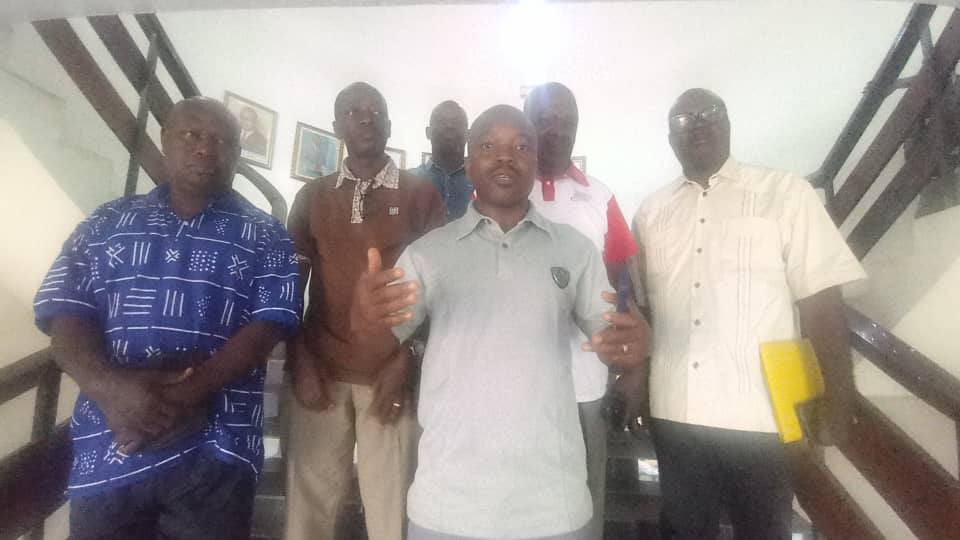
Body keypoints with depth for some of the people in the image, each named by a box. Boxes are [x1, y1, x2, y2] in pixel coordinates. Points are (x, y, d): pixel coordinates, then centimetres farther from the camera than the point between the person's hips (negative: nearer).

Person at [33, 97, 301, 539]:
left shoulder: (264, 236, 3)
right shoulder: (106, 223, 11)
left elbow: (269, 326, -6)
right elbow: (65, 317, 3)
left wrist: (187, 393, -18)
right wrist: (111, 386, -16)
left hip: (214, 452, -2)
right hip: (105, 449, 2)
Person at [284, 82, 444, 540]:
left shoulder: (421, 195, 5)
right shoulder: (312, 197, 12)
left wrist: (403, 365, -6)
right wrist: (300, 362, 0)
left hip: (389, 374, -2)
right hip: (322, 372, 2)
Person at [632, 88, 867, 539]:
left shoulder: (785, 192, -1)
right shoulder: (651, 211, 8)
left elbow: (822, 300, -5)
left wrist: (837, 401, -10)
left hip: (761, 414, -2)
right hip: (674, 412, 3)